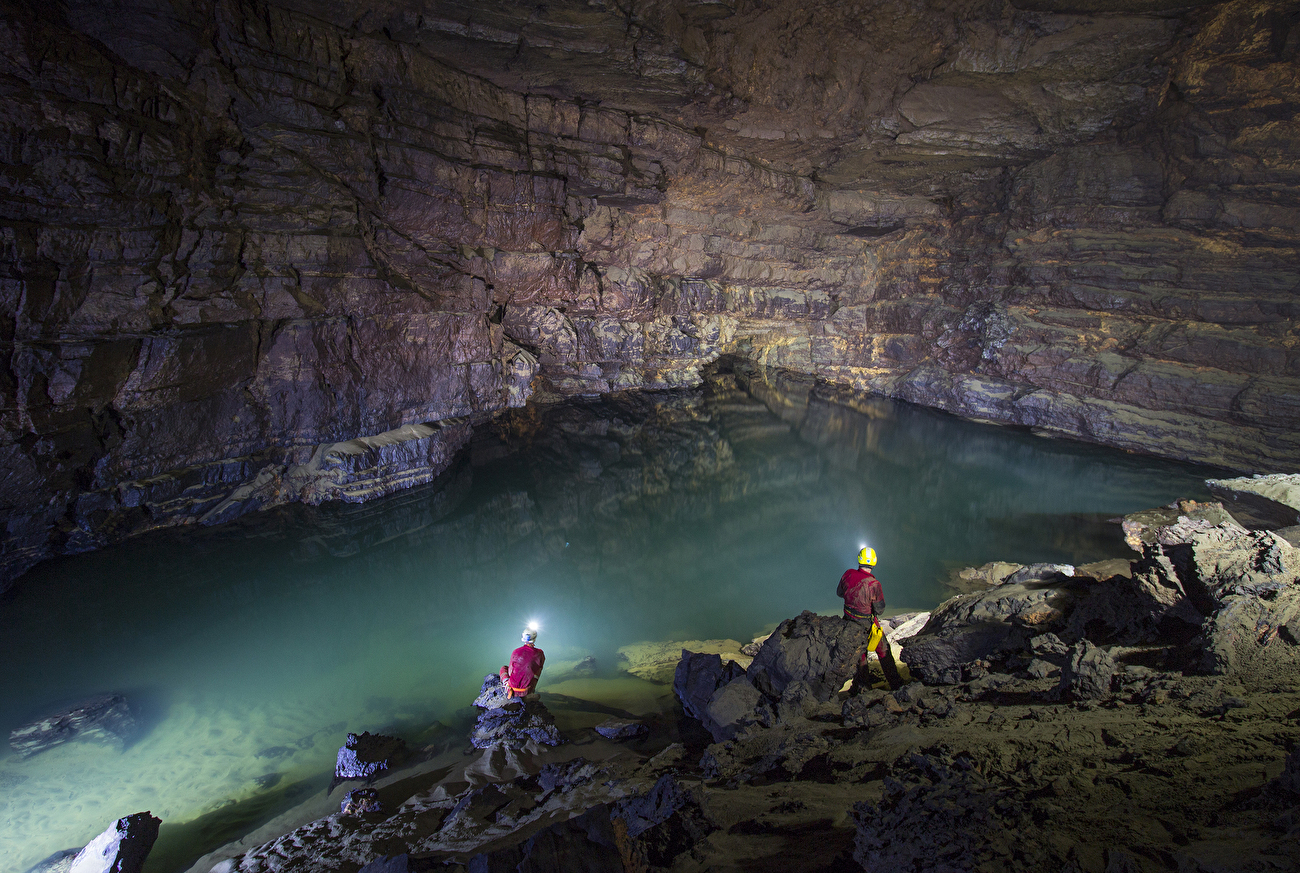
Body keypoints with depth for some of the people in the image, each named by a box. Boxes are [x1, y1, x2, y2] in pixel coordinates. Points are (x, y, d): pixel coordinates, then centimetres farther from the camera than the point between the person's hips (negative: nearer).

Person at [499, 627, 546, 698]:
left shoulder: (515, 652, -12)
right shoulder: (540, 653, -10)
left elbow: (510, 672, 1)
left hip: (513, 689, -2)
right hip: (527, 691, 2)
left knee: (503, 668, 29)